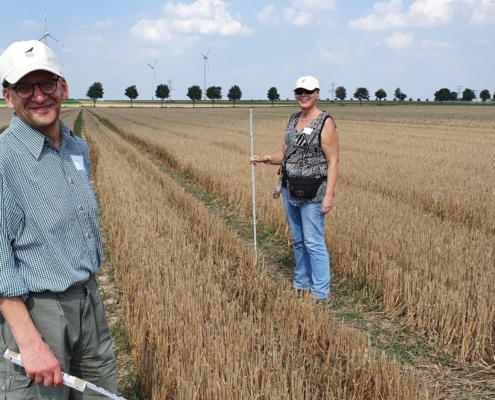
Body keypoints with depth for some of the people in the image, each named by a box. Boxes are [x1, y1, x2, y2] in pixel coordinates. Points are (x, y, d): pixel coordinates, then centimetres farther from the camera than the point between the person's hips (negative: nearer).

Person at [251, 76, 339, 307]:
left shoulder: (325, 123, -10)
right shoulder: (293, 120, 13)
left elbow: (333, 161, -13)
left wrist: (329, 195, -20)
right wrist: (267, 159, 0)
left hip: (311, 192, -7)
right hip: (290, 190, 7)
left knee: (313, 242, -7)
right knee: (297, 240, 14)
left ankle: (321, 294, 1)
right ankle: (301, 285, 26)